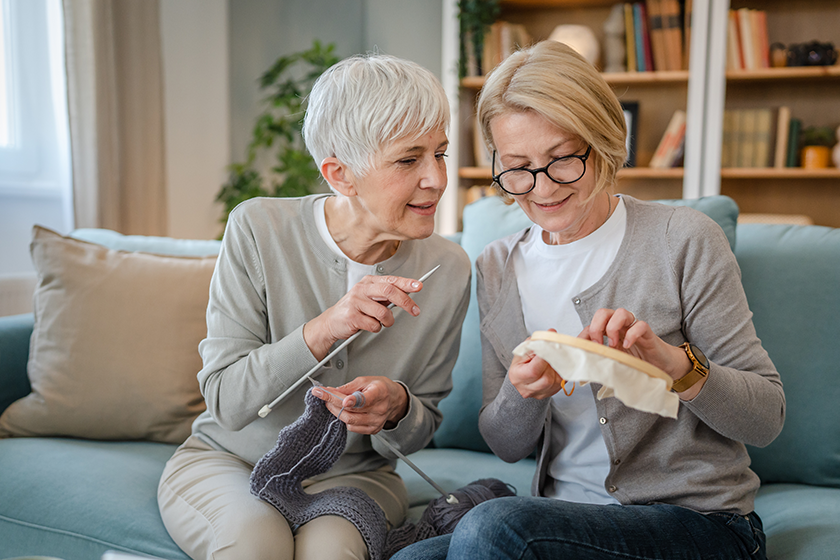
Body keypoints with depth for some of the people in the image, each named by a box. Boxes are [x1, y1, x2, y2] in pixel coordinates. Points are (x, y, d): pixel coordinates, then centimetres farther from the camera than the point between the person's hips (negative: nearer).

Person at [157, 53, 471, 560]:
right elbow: (225, 401, -16)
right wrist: (321, 331, -31)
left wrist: (397, 409, -23)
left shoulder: (447, 270, -10)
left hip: (353, 475, 1)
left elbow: (423, 426, 1)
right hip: (227, 461, 0)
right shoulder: (257, 229, -15)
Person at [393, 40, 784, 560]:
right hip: (566, 518, 4)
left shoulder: (685, 240, -7)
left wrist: (674, 362, -23)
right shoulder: (498, 267, 4)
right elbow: (507, 445, 8)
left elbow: (767, 418, -6)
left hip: (699, 517, -3)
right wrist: (523, 393, -15)